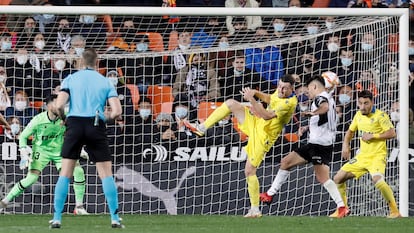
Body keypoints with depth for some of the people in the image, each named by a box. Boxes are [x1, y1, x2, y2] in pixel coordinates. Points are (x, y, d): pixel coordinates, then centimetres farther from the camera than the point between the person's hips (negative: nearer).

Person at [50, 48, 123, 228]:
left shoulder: (71, 79, 8)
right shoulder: (105, 82, 10)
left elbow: (59, 106, -4)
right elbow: (117, 112, -1)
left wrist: (64, 119, 16)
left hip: (75, 125, 0)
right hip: (96, 126, 0)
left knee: (65, 174, 6)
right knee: (106, 174, 5)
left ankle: (57, 218, 1)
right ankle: (114, 218, 1)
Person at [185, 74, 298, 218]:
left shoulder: (289, 103, -29)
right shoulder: (280, 93, -3)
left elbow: (266, 115, -35)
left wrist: (252, 99, -35)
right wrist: (256, 93, 2)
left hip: (263, 136, -9)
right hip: (256, 123, 9)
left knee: (249, 171, -9)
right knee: (231, 103, 3)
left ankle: (255, 209, 2)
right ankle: (202, 128, 9)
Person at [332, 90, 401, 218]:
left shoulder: (380, 115, -10)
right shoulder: (358, 115, 9)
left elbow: (392, 133, -15)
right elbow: (350, 131, 25)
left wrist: (373, 136, -19)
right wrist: (345, 145, 8)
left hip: (377, 156, -7)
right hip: (362, 156, 7)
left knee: (378, 180, -34)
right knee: (338, 178, 5)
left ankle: (395, 211, -23)